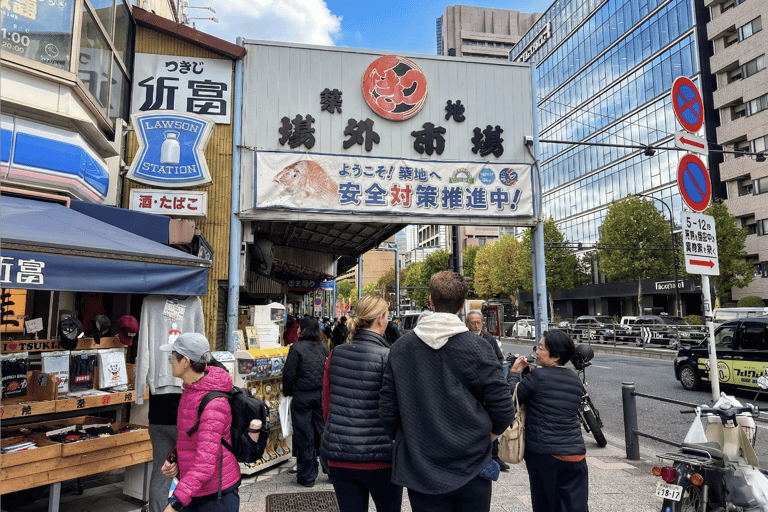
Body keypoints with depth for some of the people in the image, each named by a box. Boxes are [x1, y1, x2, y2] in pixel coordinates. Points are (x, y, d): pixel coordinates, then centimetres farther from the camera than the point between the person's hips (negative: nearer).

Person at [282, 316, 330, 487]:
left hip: (302, 396, -4)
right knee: (323, 432, 14)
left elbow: (289, 374, -10)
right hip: (322, 395, 4)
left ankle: (307, 477, 14)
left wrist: (287, 392, 6)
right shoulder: (324, 347, 3)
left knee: (304, 436, 5)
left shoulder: (296, 348, -12)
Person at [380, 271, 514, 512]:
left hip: (419, 470, 1)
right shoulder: (477, 349, -12)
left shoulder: (400, 347, -5)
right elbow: (503, 410, -10)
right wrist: (484, 437, 10)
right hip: (471, 469, -1)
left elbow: (387, 408, -1)